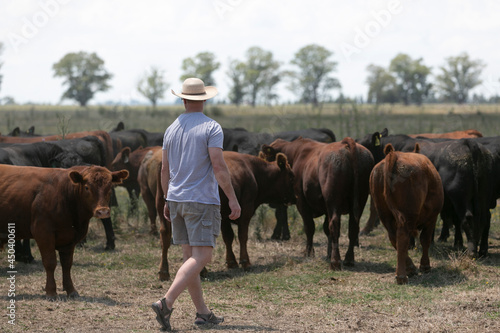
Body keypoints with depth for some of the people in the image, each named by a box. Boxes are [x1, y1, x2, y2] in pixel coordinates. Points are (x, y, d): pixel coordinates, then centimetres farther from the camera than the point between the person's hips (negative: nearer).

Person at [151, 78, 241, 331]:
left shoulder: (171, 129, 9)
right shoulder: (211, 128, -9)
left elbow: (164, 170, 12)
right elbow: (219, 166, -17)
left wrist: (167, 201, 22)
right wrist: (233, 199, -12)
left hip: (177, 199, 7)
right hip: (202, 200, -7)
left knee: (190, 257, 10)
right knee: (200, 258, -8)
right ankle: (166, 303, -23)